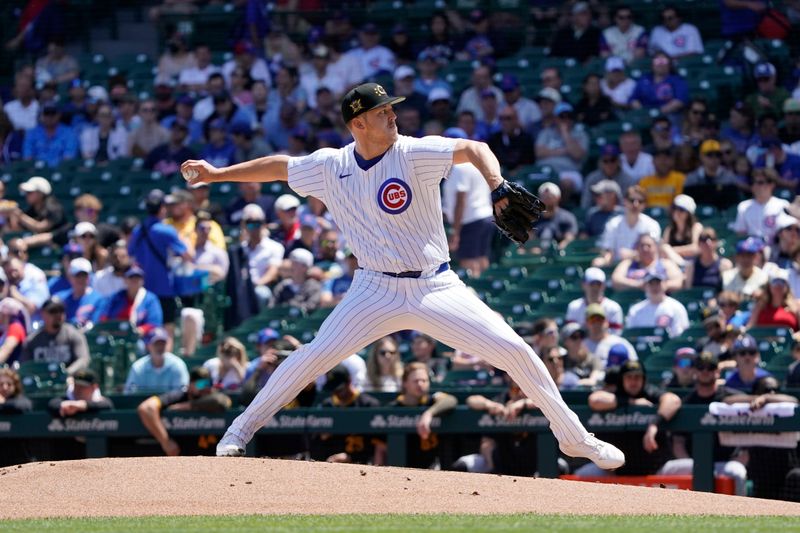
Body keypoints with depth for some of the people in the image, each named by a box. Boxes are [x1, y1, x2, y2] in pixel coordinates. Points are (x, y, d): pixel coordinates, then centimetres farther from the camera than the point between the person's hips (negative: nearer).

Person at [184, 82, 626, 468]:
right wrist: (217, 174, 17)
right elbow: (279, 167, 15)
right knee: (314, 356, -12)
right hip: (377, 290, 1)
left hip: (436, 288, -1)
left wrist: (497, 186, -40)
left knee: (514, 351, -10)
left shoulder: (413, 154, -10)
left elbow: (473, 150, -21)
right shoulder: (331, 166, 0)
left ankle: (573, 436, 6)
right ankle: (241, 430, 5)